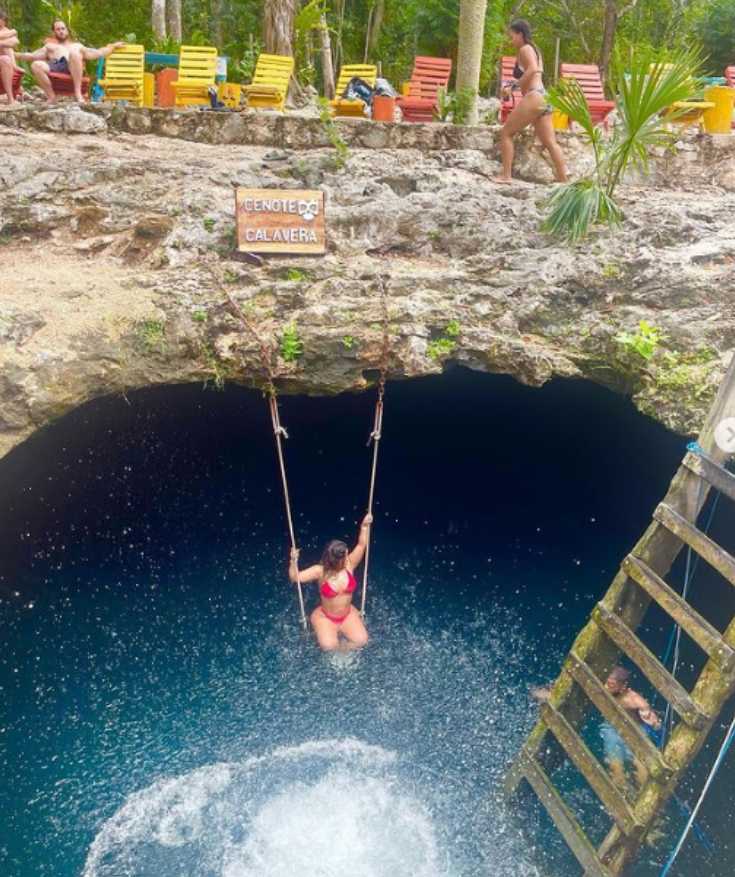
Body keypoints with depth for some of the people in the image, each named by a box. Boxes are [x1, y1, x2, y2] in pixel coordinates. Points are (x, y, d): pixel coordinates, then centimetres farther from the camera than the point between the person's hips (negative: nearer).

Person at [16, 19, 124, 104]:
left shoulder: (77, 45, 38)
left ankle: (78, 93, -38)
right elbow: (33, 56, 26)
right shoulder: (49, 45, 37)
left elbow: (98, 53, 31)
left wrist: (113, 46, 27)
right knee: (36, 65, -31)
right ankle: (51, 96, -27)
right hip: (54, 66, 1)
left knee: (74, 53, -36)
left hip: (73, 67, -1)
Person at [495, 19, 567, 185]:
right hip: (543, 98, 9)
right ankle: (563, 180, 2)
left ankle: (506, 176, -3)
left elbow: (532, 70, -20)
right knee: (550, 143, 5)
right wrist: (515, 83, 18)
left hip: (533, 98, -9)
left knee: (506, 133, 0)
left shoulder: (525, 49, -3)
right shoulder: (534, 50, 24)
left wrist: (515, 86, -13)